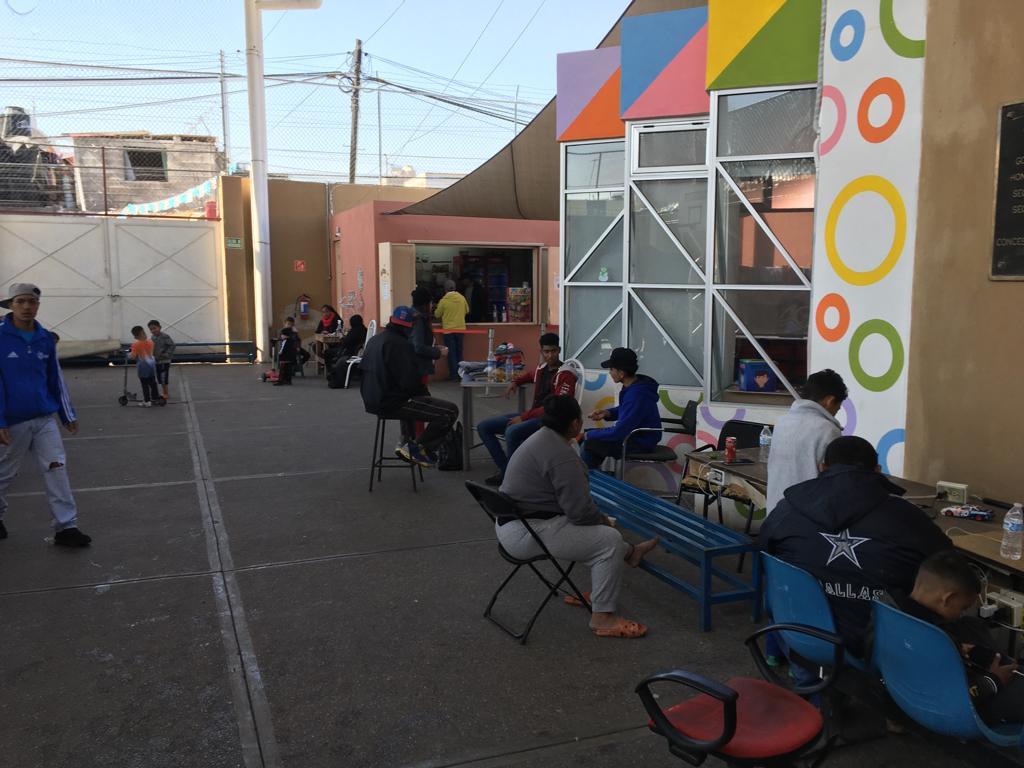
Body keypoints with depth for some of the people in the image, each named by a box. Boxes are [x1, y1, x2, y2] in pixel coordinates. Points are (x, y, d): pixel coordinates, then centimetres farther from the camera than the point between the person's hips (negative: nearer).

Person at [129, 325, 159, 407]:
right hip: (151, 364, 5)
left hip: (142, 366, -5)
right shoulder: (150, 342, 1)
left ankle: (147, 401, 4)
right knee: (153, 383, 17)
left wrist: (129, 353, 3)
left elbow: (133, 356, -17)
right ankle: (155, 398, 26)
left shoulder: (135, 345, -13)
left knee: (145, 385, 1)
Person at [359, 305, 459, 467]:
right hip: (391, 403, -10)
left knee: (410, 398, 40)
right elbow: (410, 381, -22)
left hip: (372, 400, 10)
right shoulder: (400, 344, -17)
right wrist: (426, 394, 0)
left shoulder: (374, 340, 11)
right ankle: (417, 447, -3)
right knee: (450, 411, -11)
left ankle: (406, 441, 30)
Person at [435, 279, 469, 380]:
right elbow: (467, 311, 11)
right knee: (459, 352, 13)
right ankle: (461, 373, 16)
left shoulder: (443, 300, -12)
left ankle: (453, 373, 4)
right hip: (460, 328, 3)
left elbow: (437, 315, -1)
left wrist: (436, 309, 19)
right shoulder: (462, 298, -3)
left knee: (451, 353, 4)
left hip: (448, 330, -3)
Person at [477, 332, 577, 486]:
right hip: (533, 415, 9)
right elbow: (530, 375, 39)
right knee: (483, 427, 2)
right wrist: (515, 381, 17)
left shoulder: (565, 375, -12)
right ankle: (505, 468, -6)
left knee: (512, 432, -38)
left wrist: (523, 417, -21)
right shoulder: (541, 368, 12)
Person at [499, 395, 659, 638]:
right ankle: (603, 617, -1)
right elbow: (581, 511, -21)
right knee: (609, 540, -9)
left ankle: (629, 552, 40)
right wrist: (604, 521, 0)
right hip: (527, 534, -11)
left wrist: (600, 519, 16)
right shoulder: (562, 455, -23)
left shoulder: (542, 438, 10)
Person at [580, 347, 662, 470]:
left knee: (588, 444, -14)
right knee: (589, 434, 12)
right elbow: (624, 410, 19)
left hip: (640, 443, -10)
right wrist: (607, 413, -1)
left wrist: (589, 435, -15)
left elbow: (618, 432, -26)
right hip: (634, 433, 10)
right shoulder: (635, 384, 0)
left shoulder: (636, 395, -29)